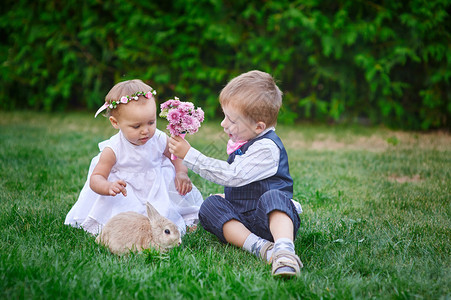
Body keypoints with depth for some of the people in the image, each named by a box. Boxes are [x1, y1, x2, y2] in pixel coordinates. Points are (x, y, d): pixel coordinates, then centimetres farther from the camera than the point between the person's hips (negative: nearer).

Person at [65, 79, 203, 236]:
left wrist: (181, 173, -10)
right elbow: (96, 178, -18)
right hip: (126, 194, -3)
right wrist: (109, 187, -41)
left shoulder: (160, 140, -11)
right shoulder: (113, 150, -21)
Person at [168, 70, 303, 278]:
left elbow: (231, 175, -23)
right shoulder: (242, 141, 12)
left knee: (272, 197, -37)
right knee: (210, 205, -13)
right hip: (242, 218, 9)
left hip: (274, 216, -9)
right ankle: (257, 246, -32)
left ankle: (284, 250, -59)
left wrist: (189, 155, -21)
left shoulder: (266, 148, -17)